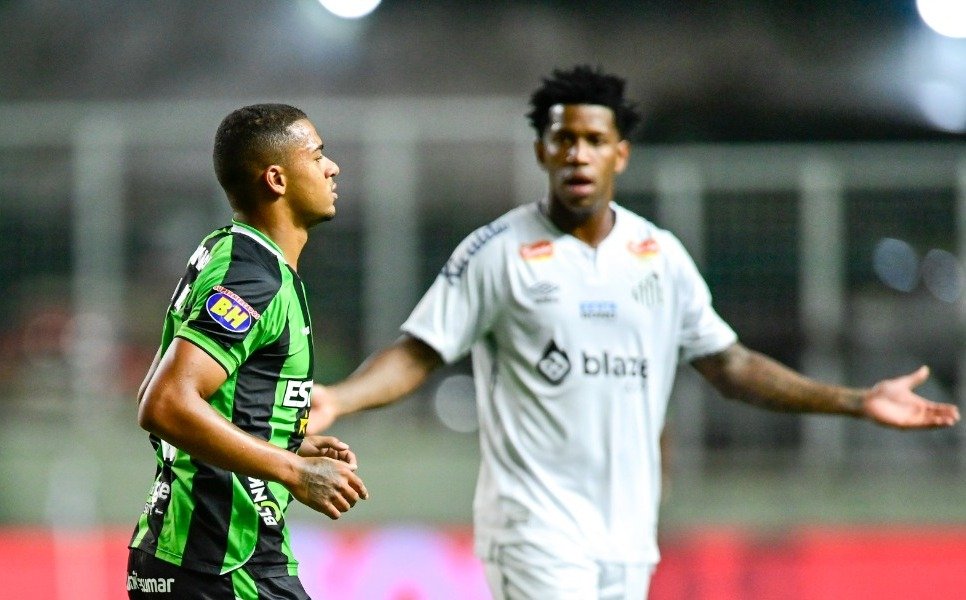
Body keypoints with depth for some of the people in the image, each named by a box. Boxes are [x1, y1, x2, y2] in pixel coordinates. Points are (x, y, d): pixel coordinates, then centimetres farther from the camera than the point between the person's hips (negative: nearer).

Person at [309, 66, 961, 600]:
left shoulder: (660, 254, 11)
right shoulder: (498, 251, -3)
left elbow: (728, 364, 16)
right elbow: (417, 354, -4)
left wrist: (857, 401, 11)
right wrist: (334, 401, -23)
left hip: (627, 534, 5)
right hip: (538, 528, -5)